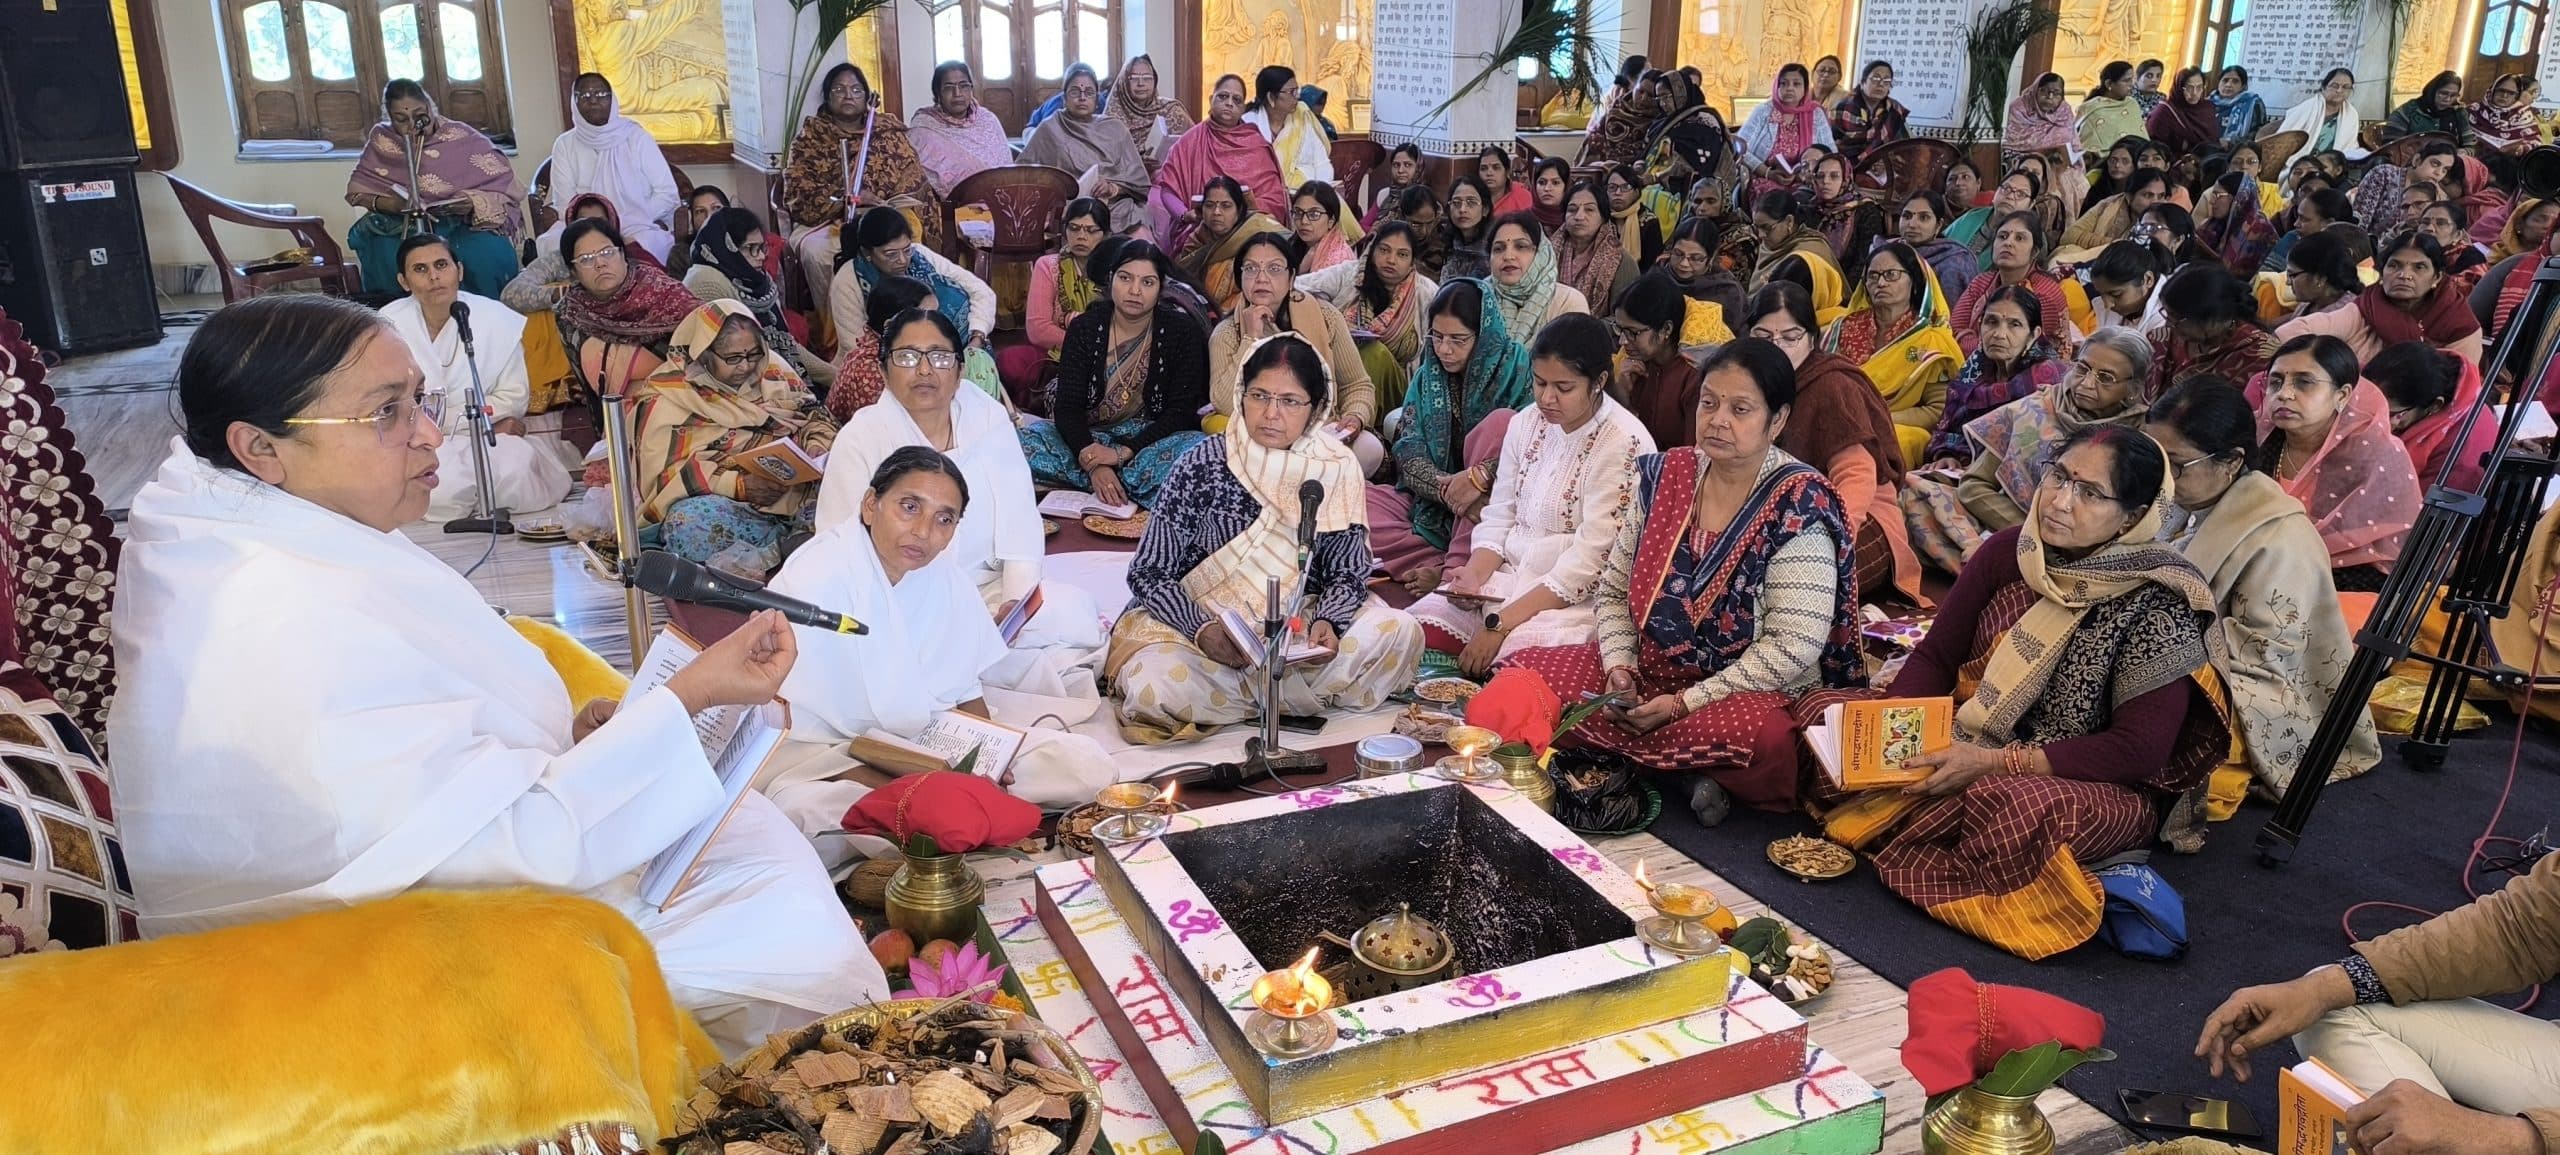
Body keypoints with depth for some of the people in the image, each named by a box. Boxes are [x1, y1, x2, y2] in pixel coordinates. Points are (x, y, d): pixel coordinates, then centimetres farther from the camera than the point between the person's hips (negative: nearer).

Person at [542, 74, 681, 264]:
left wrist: (626, 223, -12)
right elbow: (566, 202, 3)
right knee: (550, 243, -31)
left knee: (646, 242, -38)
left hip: (641, 229, -2)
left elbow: (667, 194, 0)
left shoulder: (636, 137, 5)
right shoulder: (565, 145, 10)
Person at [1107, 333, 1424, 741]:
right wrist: (1202, 628, -24)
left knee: (1400, 631, -22)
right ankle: (1300, 694, -12)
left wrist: (1326, 622, -19)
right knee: (1153, 689, -35)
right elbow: (1149, 573, -6)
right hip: (1196, 626, -2)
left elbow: (1348, 573, 3)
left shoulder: (1336, 468, -1)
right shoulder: (1201, 466, -8)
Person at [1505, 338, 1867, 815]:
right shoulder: (1664, 475, 4)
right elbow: (1614, 589, 10)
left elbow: (1793, 646, -19)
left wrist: (1684, 702, -21)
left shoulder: (1800, 508, -14)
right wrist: (1619, 668, -7)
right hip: (1646, 672, 7)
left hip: (1749, 692, -7)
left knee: (1759, 738, -41)